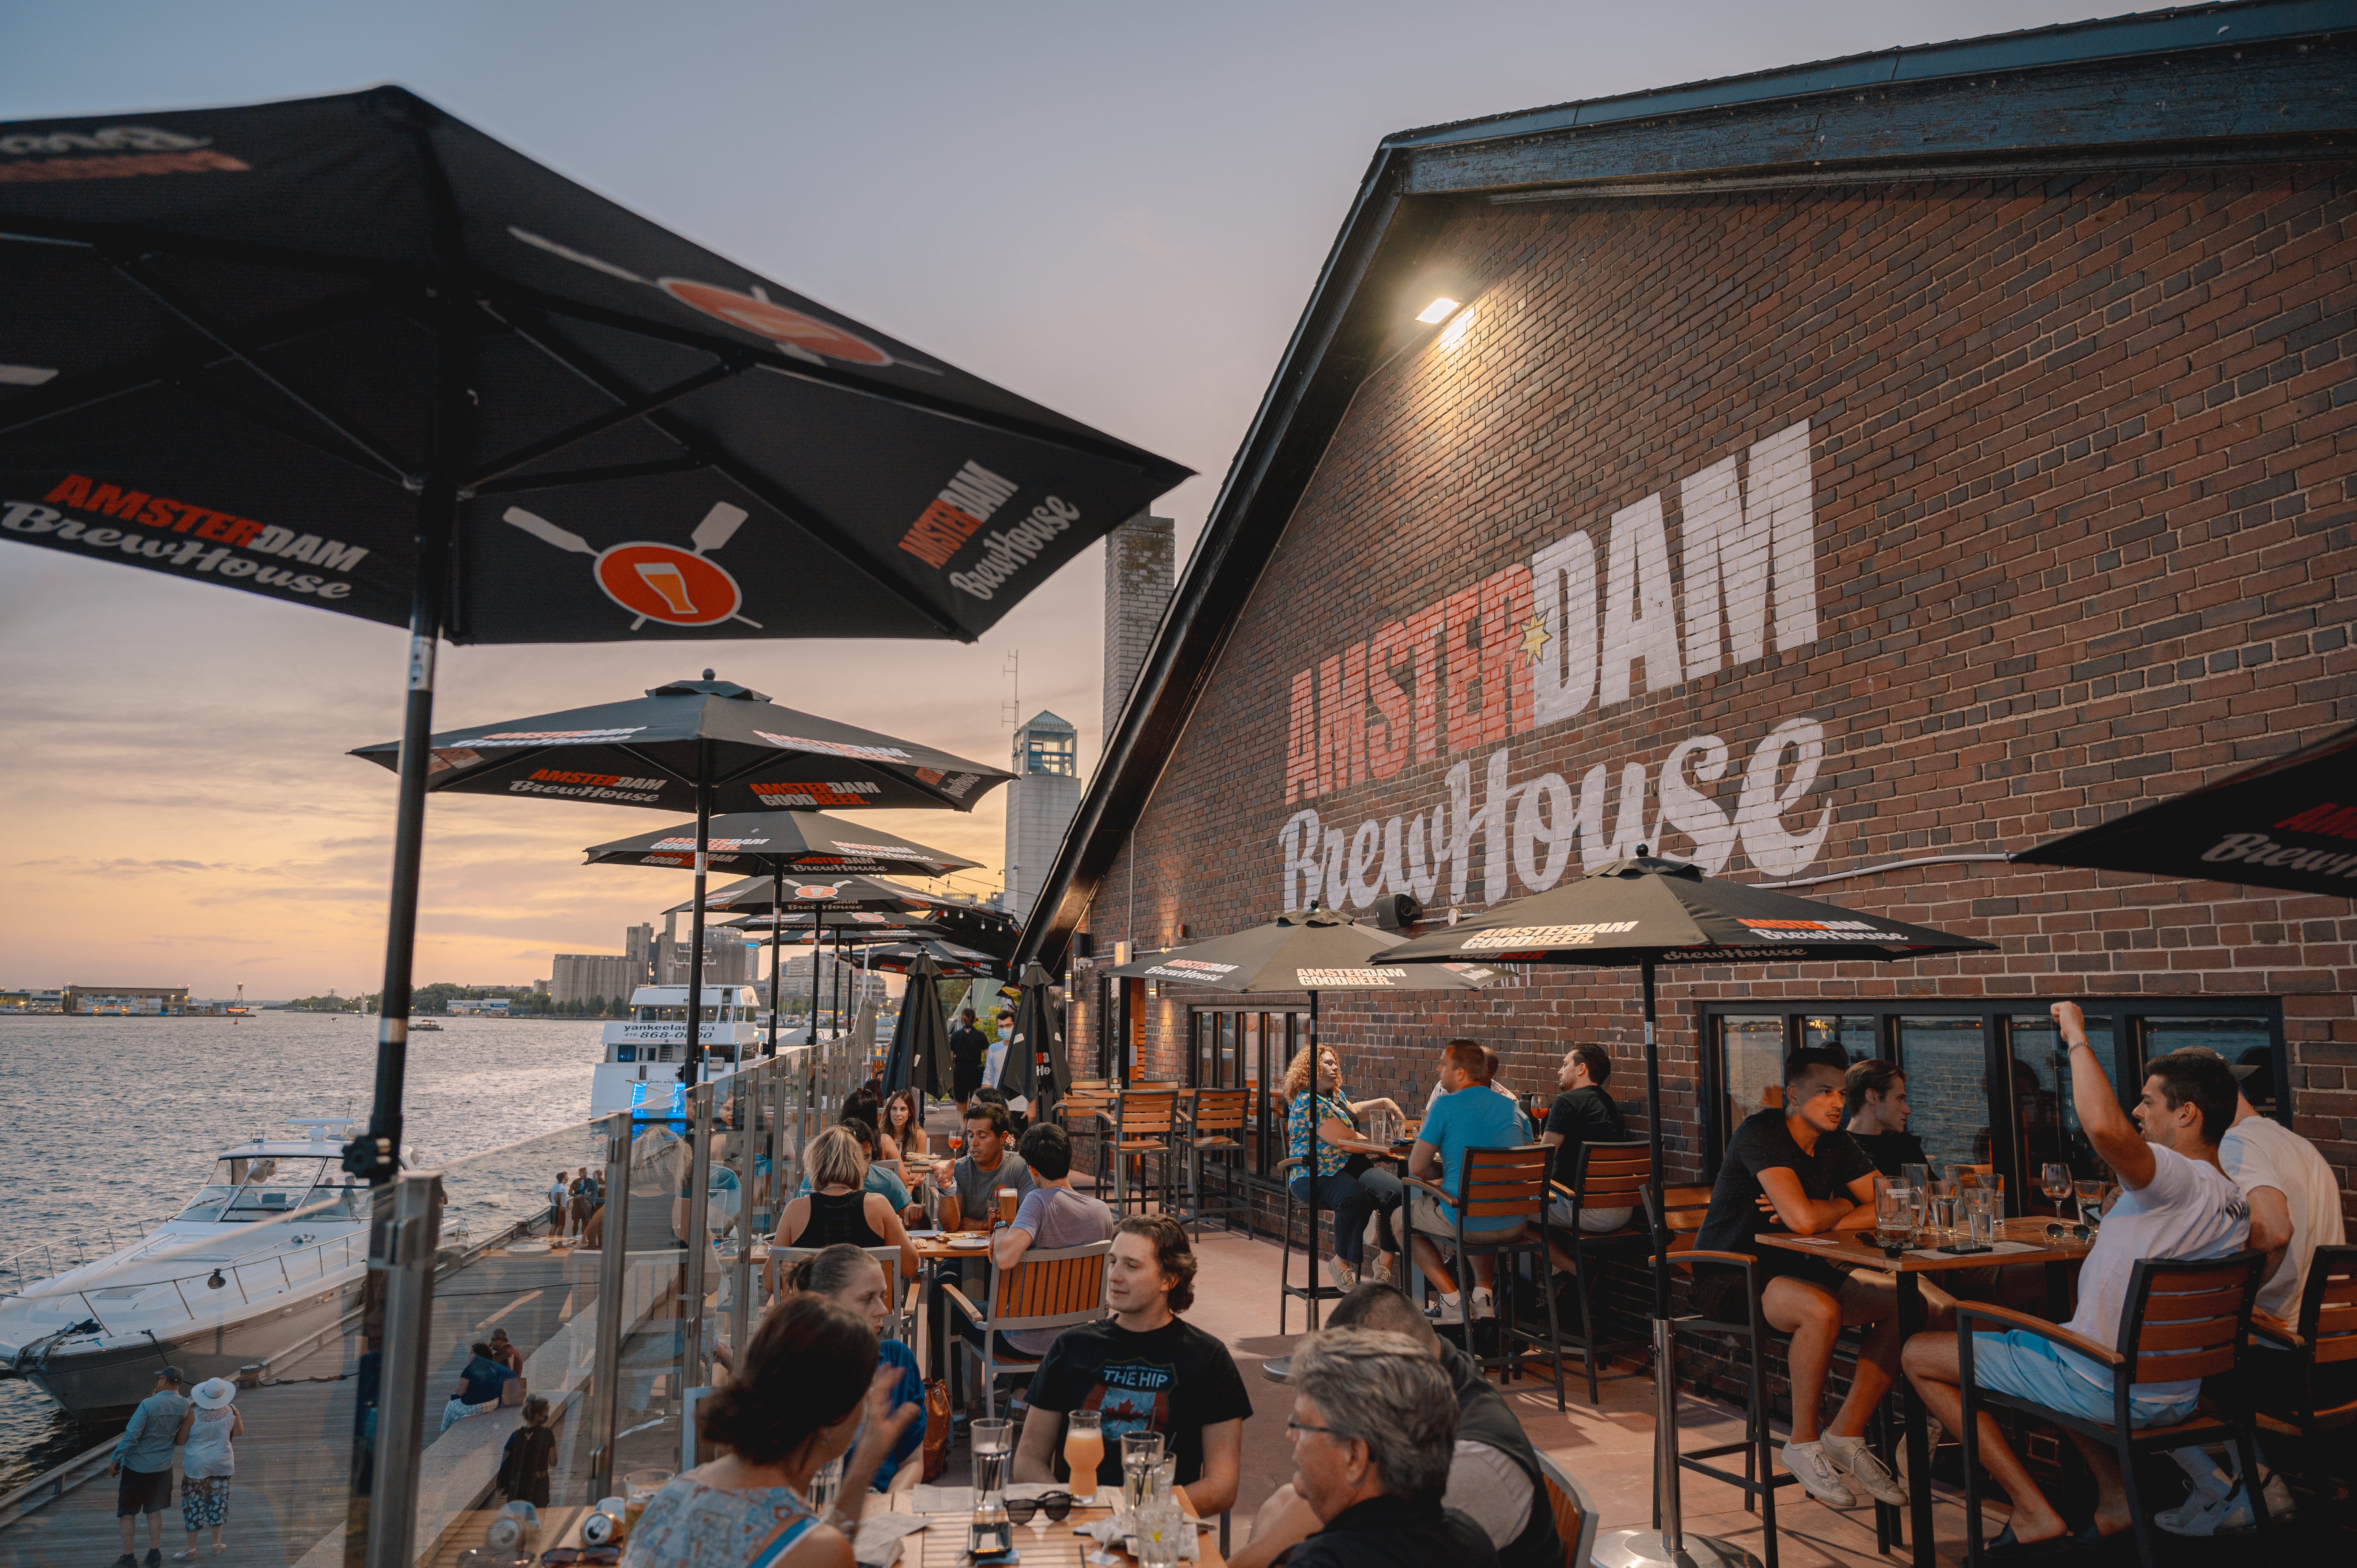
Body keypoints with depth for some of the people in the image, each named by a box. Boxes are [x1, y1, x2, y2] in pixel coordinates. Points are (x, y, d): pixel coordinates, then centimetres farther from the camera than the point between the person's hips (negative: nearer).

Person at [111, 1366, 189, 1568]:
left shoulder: (149, 1405, -22)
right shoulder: (185, 1406, -5)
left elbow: (131, 1436, -23)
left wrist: (115, 1460, -10)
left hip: (137, 1466, -5)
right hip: (163, 1467, 5)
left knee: (127, 1513, 11)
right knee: (155, 1511, 18)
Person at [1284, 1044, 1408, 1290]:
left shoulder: (1335, 1096, 21)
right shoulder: (1308, 1102, -10)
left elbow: (1352, 1109, 45)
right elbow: (1344, 1140, -14)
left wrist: (1384, 1102, 32)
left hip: (1351, 1166, 9)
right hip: (1316, 1175, -9)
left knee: (1396, 1191, -19)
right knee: (1354, 1197, -38)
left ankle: (1388, 1260, -13)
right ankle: (1343, 1262, -19)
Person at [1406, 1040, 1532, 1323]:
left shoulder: (1445, 1105, -8)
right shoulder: (1512, 1107, 9)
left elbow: (1417, 1167, -7)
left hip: (1463, 1220, -6)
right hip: (1514, 1224, 6)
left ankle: (1452, 1299, 11)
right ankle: (1484, 1293, 24)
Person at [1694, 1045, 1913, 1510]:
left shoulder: (1837, 1145, 6)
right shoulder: (1761, 1133, -19)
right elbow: (1805, 1219, -30)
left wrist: (1821, 1219, -15)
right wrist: (1845, 1206, -8)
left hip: (1796, 1270, 8)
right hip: (1728, 1280, -8)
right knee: (1822, 1309, -36)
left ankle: (1846, 1434, 1)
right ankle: (1803, 1443, -13)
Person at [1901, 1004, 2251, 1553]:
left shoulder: (2180, 1180, -23)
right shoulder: (2237, 1203, 5)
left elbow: (2106, 1127, -44)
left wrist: (2077, 1035, -30)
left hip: (2107, 1393, -9)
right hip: (2178, 1395, 9)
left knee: (1920, 1353, 3)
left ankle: (2035, 1513, 2)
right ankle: (2115, 1494, 23)